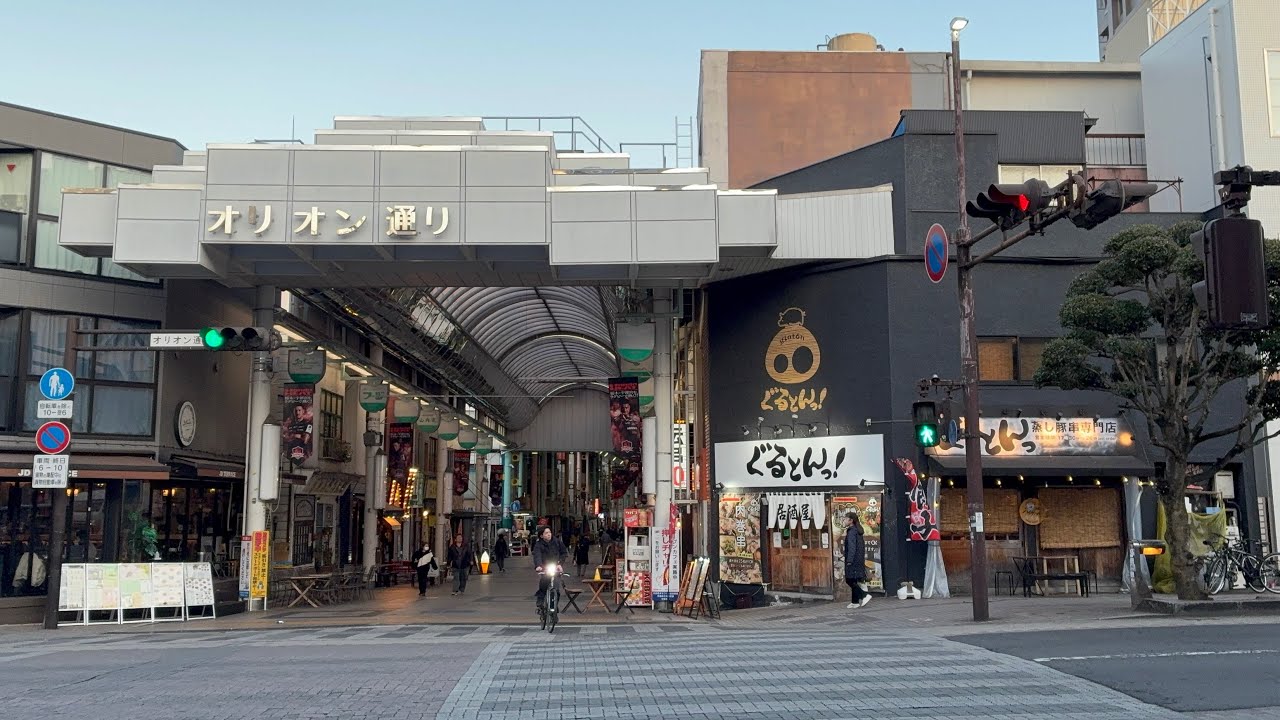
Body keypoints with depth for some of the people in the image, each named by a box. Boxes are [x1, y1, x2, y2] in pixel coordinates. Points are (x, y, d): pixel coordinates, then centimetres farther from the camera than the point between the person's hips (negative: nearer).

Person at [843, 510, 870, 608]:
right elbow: (863, 545, 19)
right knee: (854, 581, 12)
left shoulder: (851, 531, -13)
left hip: (853, 560, -10)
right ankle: (855, 602, 13)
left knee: (850, 580, -8)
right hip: (859, 560, 10)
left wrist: (849, 561, -21)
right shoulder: (858, 531, 15)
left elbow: (852, 547, -20)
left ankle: (865, 595, -13)